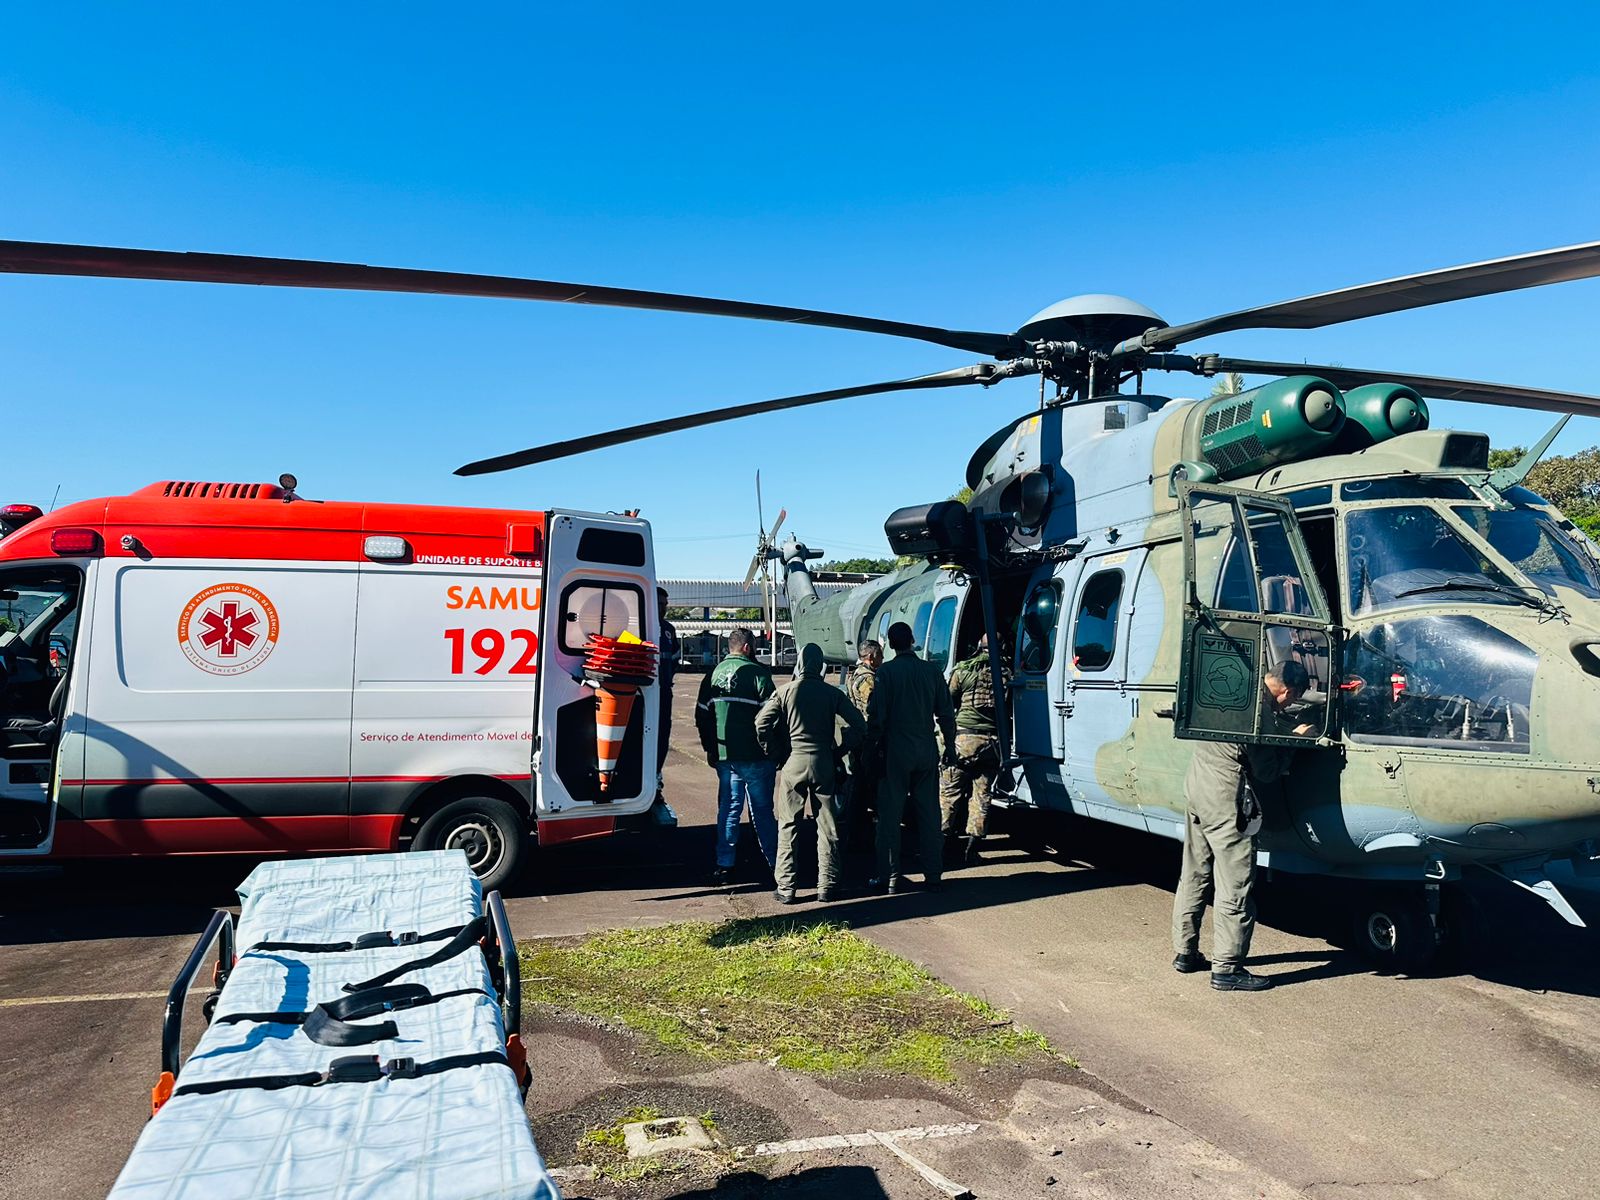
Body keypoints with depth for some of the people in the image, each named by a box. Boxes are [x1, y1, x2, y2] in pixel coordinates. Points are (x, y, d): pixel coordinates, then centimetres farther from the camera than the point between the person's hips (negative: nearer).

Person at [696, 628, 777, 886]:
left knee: (728, 807, 12)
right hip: (755, 756, -5)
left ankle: (724, 865, 12)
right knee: (762, 810, 5)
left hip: (723, 755, 5)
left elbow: (702, 715, 13)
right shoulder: (757, 673, -10)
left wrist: (710, 748, 21)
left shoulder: (714, 674, 8)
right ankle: (774, 863, 13)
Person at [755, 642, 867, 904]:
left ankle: (785, 888, 9)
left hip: (793, 763, -1)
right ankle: (827, 886, 13)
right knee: (828, 827, 10)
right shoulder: (832, 693, 0)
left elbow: (761, 724, -8)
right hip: (824, 764, 1)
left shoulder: (785, 691, -2)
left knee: (788, 827, 8)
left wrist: (772, 749, 7)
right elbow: (858, 725, -4)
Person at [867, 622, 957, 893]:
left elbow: (876, 715, -11)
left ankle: (889, 878, 4)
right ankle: (933, 875, 17)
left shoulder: (886, 672, -8)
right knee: (929, 814, 11)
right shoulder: (932, 671, 3)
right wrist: (950, 746, 15)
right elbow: (946, 714, 6)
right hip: (927, 752, 4)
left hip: (895, 751, -3)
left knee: (890, 815, 3)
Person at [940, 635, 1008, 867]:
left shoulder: (963, 670, -1)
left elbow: (948, 704, 4)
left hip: (964, 738, -2)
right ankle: (972, 848, 9)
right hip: (993, 742, 2)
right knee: (981, 795, 8)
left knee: (950, 791, 9)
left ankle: (946, 841, 12)